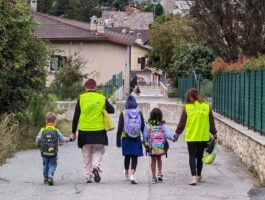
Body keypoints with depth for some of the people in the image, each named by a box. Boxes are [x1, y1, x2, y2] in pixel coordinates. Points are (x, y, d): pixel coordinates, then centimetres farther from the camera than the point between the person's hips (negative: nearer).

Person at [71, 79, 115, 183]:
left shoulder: (81, 98, 0)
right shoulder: (102, 98, 1)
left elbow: (76, 117, 1)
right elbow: (112, 110, 10)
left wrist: (73, 132, 7)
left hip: (84, 131, 0)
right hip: (99, 131, 0)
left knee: (87, 156, 11)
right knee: (98, 151, 12)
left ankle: (88, 176, 9)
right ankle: (96, 166, -16)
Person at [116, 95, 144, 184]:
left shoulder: (123, 113, -5)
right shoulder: (139, 113, -2)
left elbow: (120, 128, -6)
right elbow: (143, 127, 2)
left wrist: (118, 140, 0)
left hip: (126, 138, 1)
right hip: (137, 138, 0)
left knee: (127, 156, 16)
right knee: (134, 157, 0)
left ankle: (126, 173, 32)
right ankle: (132, 174, -17)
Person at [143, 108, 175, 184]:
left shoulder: (148, 125, -7)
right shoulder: (163, 125, -6)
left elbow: (145, 136, -7)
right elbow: (167, 135, -9)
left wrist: (145, 142, 11)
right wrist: (173, 139, 7)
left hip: (152, 146, -1)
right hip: (161, 146, 1)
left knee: (153, 161, 11)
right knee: (159, 158, 23)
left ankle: (153, 177, 11)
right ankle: (159, 173, 9)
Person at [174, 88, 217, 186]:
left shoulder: (187, 108, -6)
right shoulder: (206, 107, 0)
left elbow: (182, 123, 0)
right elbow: (212, 122, 7)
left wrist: (177, 134, 12)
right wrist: (214, 134, 18)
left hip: (191, 137, -3)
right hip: (203, 137, 3)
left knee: (192, 157, 1)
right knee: (200, 157, 16)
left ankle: (194, 177, -15)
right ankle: (199, 176, 28)